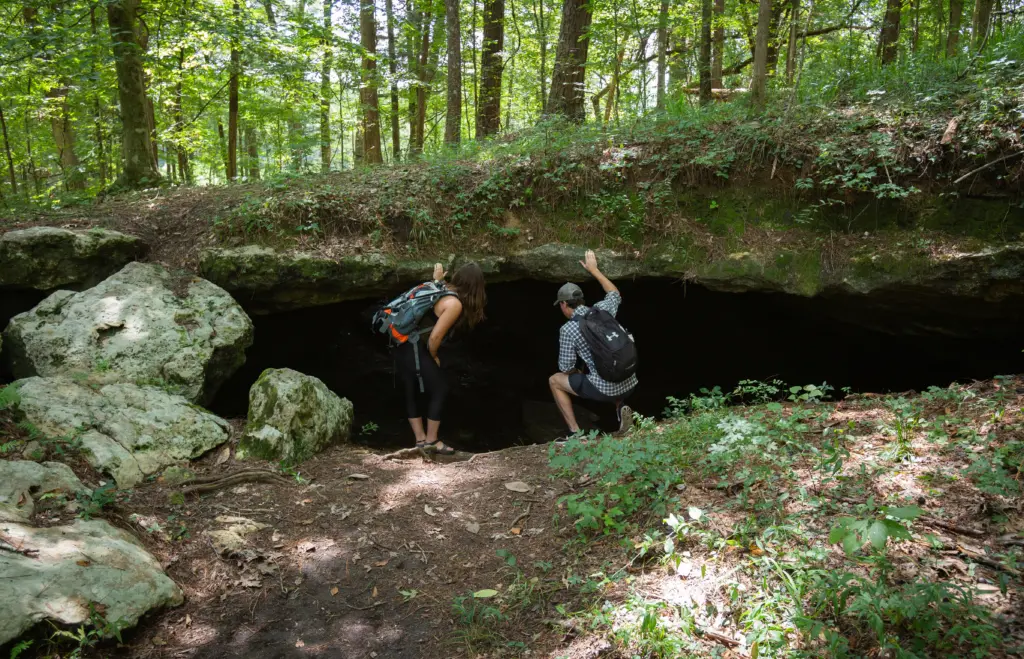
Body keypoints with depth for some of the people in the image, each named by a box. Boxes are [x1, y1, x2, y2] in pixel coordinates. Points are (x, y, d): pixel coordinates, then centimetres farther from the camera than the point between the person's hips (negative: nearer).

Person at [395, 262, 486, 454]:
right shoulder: (455, 303, -14)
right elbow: (435, 337, -18)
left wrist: (437, 281, 27)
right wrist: (433, 357, 0)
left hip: (404, 348, 9)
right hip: (417, 351, -9)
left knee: (412, 394, 16)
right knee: (439, 391, 7)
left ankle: (420, 439, 27)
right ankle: (431, 440, 16)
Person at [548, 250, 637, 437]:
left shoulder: (568, 329, -10)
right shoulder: (602, 310, 4)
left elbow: (565, 367, -6)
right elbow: (615, 295, 28)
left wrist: (575, 372, 18)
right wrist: (594, 269, 31)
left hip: (605, 389, -6)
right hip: (630, 384, 6)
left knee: (555, 381, 16)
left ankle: (575, 433, 14)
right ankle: (620, 408, 14)